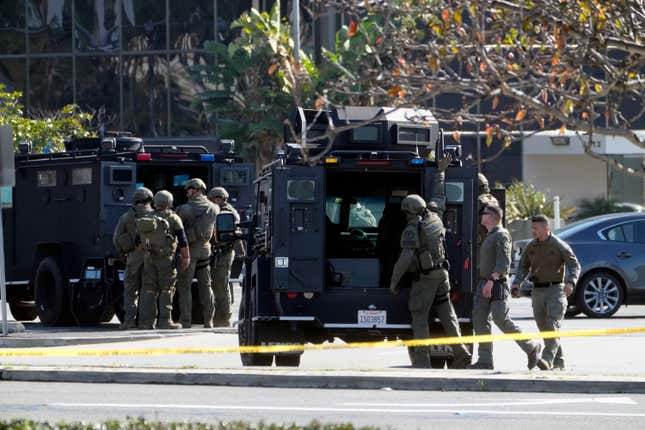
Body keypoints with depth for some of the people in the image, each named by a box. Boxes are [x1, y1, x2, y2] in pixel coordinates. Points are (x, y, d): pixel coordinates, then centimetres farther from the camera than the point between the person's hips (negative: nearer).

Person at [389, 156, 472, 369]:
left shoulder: (411, 231, -17)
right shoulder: (434, 216, 4)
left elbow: (405, 258, -24)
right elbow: (439, 197, 23)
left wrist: (394, 280, -15)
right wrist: (440, 172, 34)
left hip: (424, 277, -7)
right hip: (441, 273, 7)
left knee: (419, 317, -2)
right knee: (446, 313, 10)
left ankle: (422, 360, -6)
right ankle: (461, 352, 3)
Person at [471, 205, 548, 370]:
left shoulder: (501, 235, -8)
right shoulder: (489, 237, 23)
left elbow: (503, 262, -19)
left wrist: (491, 280, -28)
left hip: (497, 284, -10)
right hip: (484, 284, 10)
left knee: (501, 319, -16)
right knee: (479, 320, -2)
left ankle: (532, 348, -2)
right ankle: (485, 361, -5)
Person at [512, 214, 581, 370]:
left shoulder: (559, 246, -6)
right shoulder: (531, 246, 9)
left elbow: (575, 265, -9)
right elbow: (523, 267, 13)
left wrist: (570, 282, -27)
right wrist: (517, 283, -6)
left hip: (555, 289, -6)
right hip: (538, 291, 6)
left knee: (553, 326, -16)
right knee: (544, 328, 4)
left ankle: (547, 360, -23)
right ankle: (558, 362, 13)